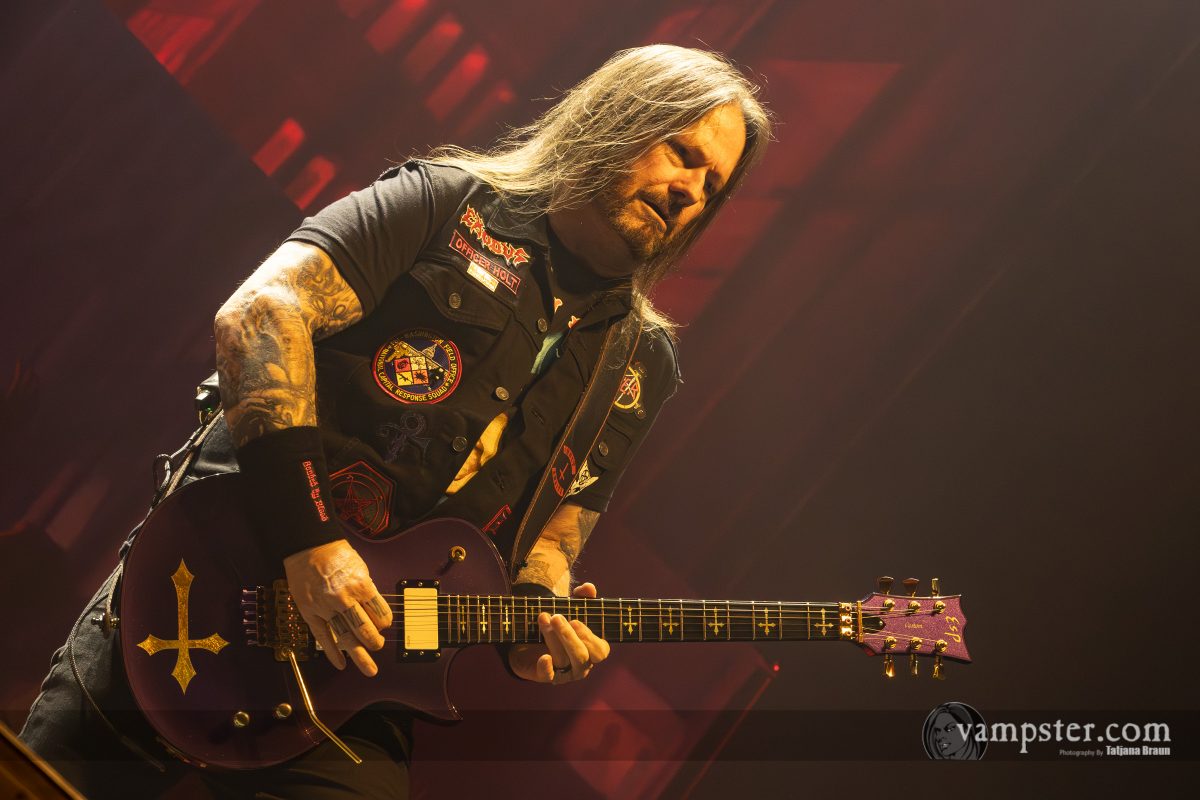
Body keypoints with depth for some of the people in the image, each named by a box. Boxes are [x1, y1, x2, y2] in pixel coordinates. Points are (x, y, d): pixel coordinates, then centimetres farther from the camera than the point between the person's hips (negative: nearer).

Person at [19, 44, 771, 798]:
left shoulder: (643, 365, 13)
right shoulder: (447, 203, 0)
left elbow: (553, 528, 13)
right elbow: (258, 313, -13)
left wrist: (539, 620, -11)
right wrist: (308, 538, -22)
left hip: (367, 662, 3)